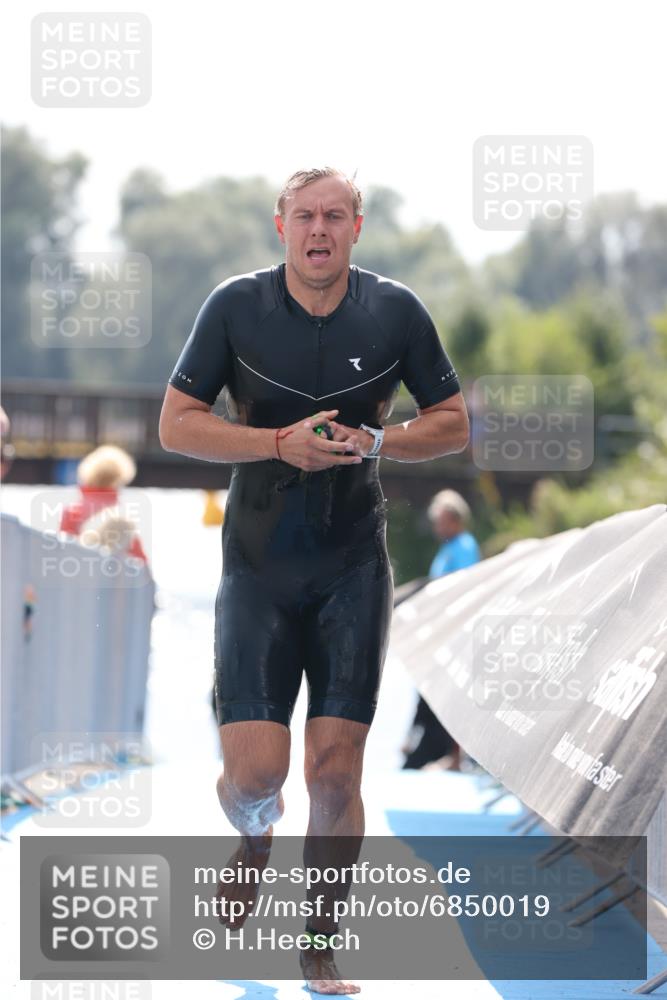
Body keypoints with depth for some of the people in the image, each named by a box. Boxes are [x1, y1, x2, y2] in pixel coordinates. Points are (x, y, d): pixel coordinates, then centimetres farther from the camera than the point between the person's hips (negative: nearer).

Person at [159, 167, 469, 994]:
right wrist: (281, 444, -16)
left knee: (336, 769, -3)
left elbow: (453, 424, 8)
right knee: (254, 773, -8)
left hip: (353, 568, 1)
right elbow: (175, 425, -2)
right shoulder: (235, 306, -3)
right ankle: (255, 838, 29)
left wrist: (375, 442, -12)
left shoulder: (395, 311, 0)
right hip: (257, 564, -1)